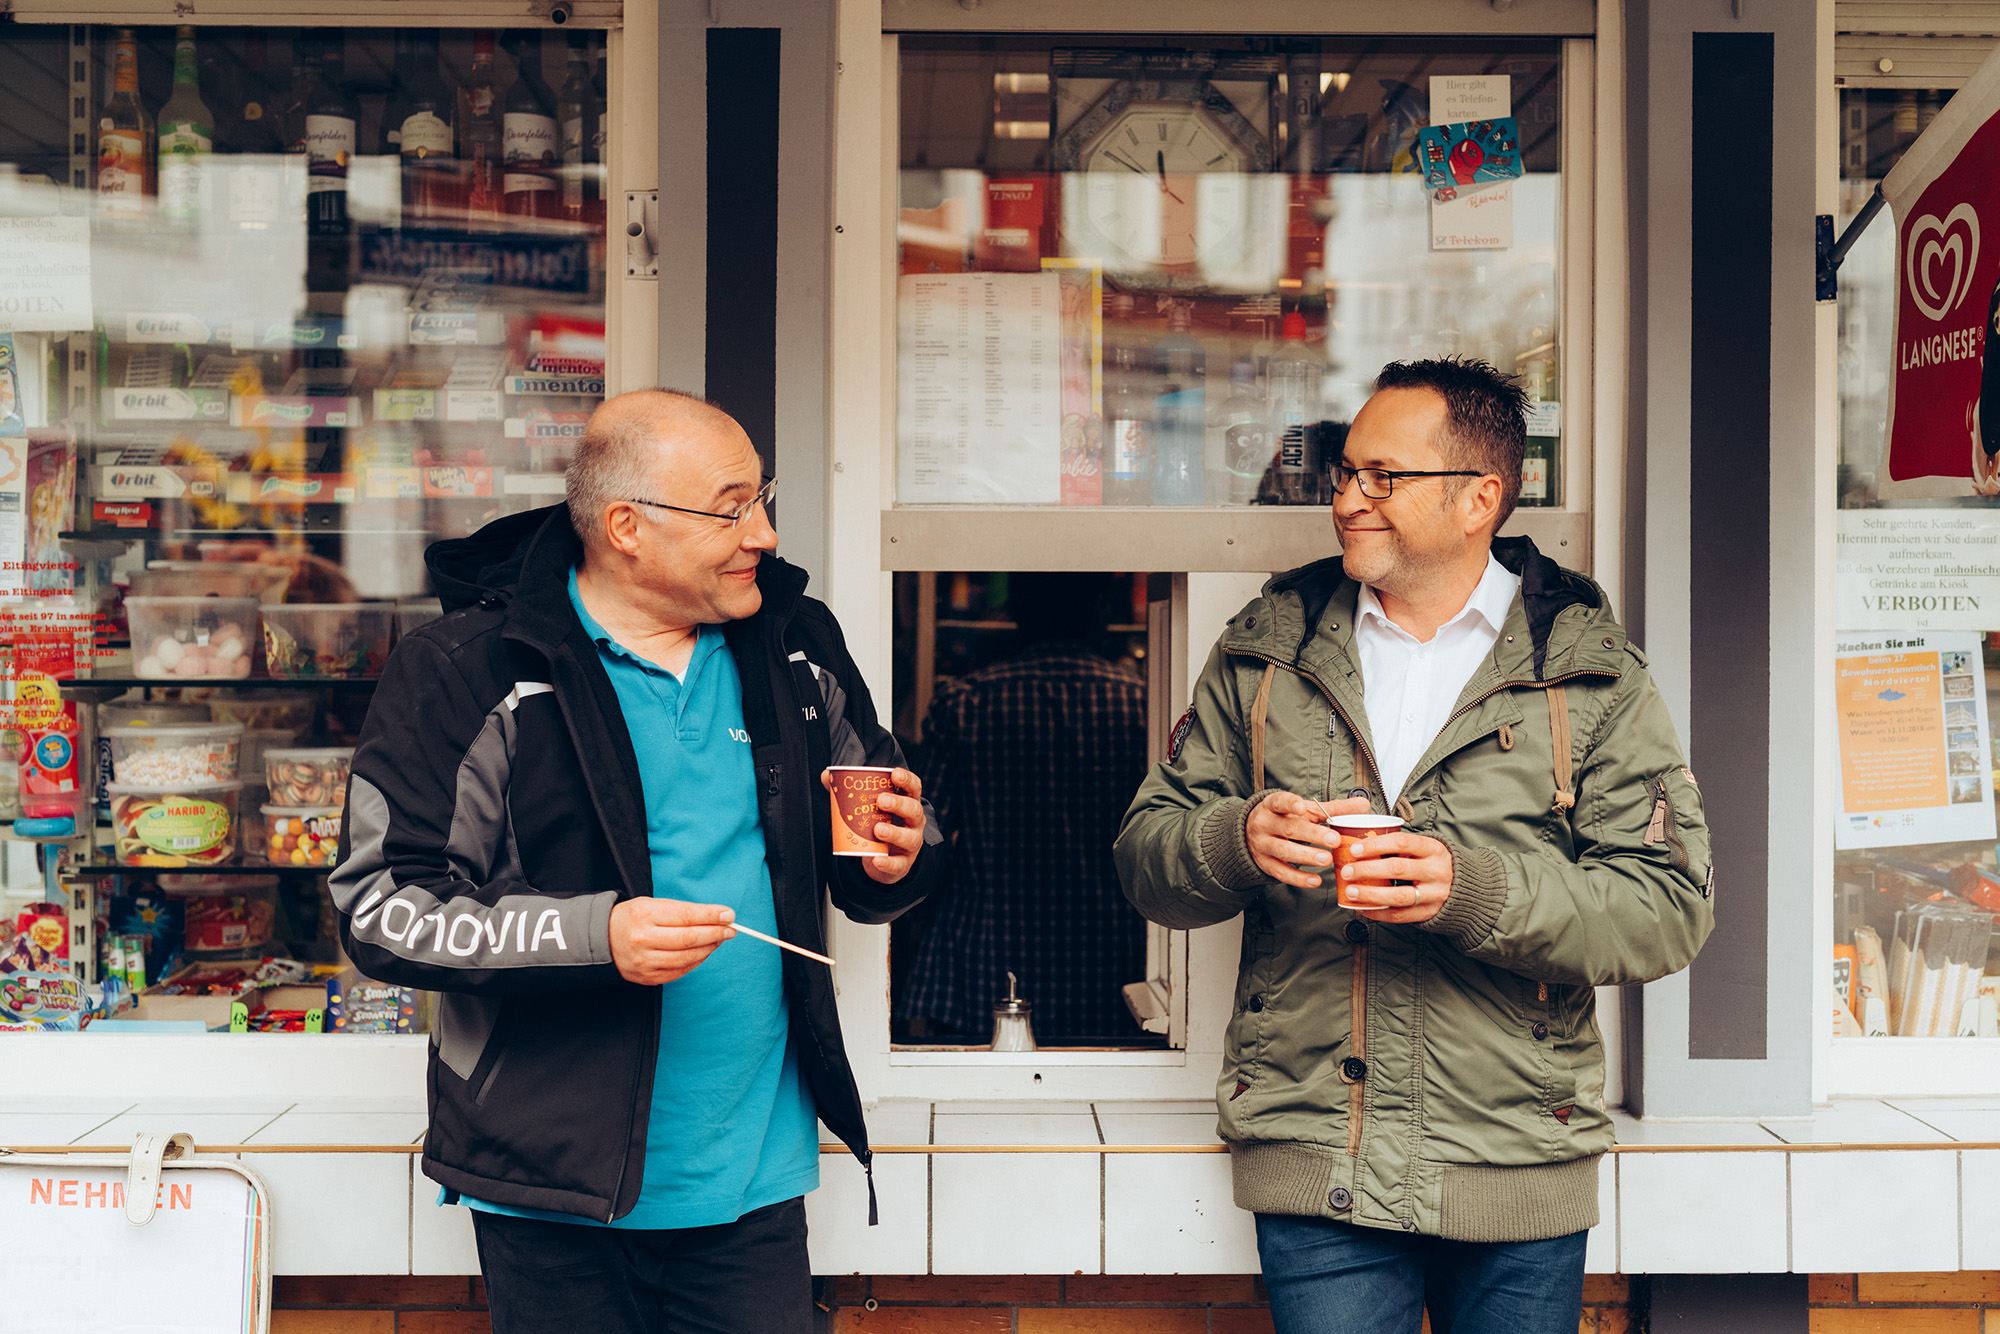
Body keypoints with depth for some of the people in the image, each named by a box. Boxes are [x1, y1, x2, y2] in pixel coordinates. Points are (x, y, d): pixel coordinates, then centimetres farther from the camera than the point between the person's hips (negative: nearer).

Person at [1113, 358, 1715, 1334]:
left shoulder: (1589, 669, 1)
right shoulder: (1266, 651, 7)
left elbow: (1671, 908, -6)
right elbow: (1146, 855, 7)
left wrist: (1478, 891, -21)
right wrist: (1237, 840, -15)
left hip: (1520, 1172, 0)